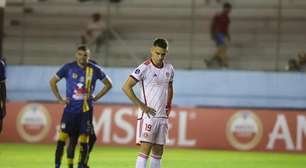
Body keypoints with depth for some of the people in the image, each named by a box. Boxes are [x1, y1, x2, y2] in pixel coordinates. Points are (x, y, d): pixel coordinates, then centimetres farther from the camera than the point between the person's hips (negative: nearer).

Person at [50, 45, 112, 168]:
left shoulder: (95, 70, 0)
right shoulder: (68, 68, -1)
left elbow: (108, 84, 12)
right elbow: (53, 81, 9)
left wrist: (96, 97, 4)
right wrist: (60, 99, 2)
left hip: (86, 110, 1)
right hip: (70, 109, -1)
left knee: (84, 139, 1)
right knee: (63, 136, -7)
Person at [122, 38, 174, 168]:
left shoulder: (169, 69, 9)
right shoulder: (145, 68, -11)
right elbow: (126, 87, -13)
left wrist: (168, 106, 14)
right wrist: (141, 105, -13)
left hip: (163, 117, 7)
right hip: (149, 115, -7)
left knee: (158, 151, 8)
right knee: (145, 149, -14)